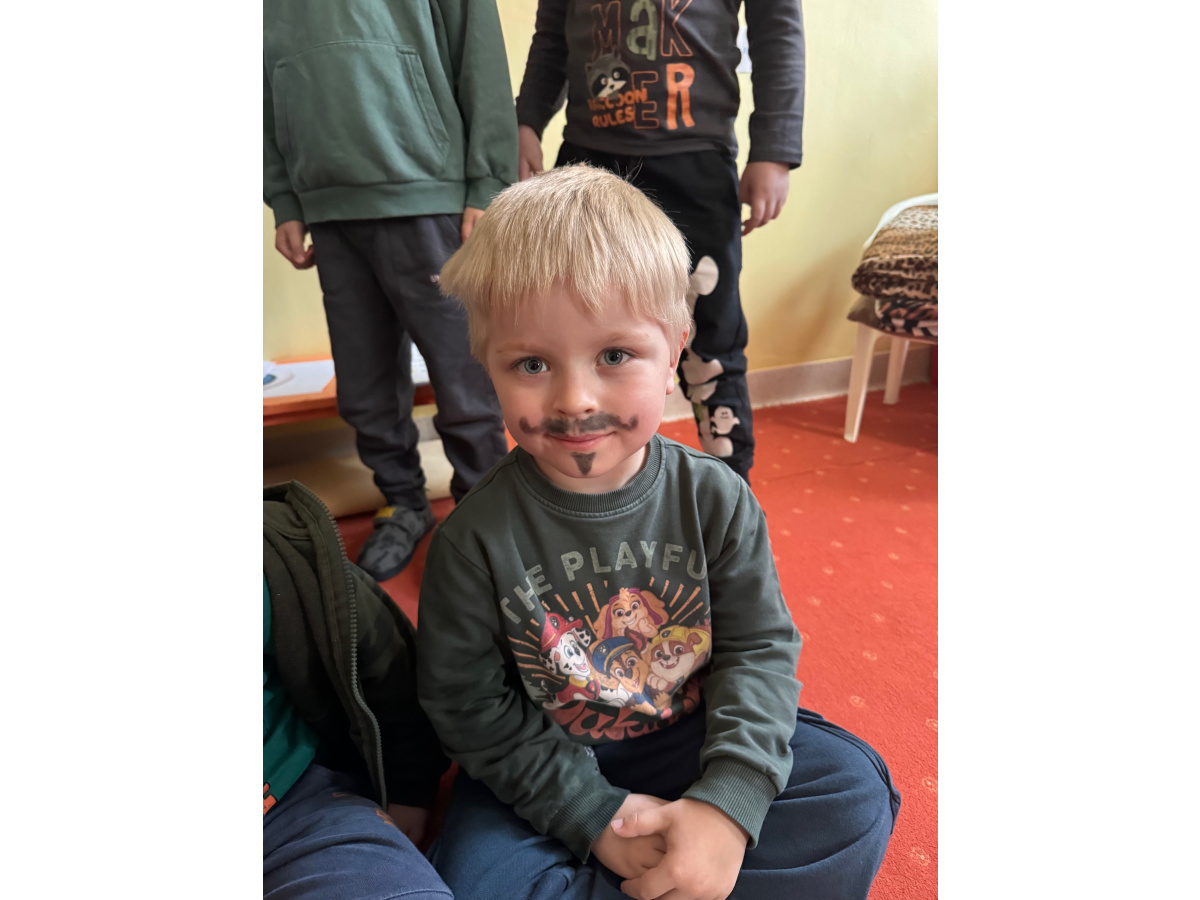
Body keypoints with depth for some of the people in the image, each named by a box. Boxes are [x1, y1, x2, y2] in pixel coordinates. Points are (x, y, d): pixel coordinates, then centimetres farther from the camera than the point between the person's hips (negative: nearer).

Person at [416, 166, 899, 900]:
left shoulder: (716, 500, -13)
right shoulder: (476, 539, -17)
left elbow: (761, 649, -9)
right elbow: (469, 705, -10)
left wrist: (728, 807, -21)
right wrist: (593, 814, -16)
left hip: (699, 745, 3)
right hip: (550, 777, -1)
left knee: (857, 793, -13)